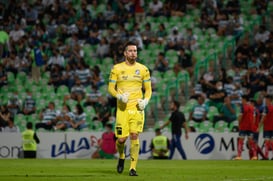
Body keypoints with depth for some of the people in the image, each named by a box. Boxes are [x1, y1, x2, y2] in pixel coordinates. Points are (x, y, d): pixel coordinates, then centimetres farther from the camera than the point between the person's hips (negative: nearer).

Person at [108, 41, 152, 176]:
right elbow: (110, 88, 5)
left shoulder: (143, 69, 7)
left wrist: (145, 100, -6)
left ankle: (133, 168, -6)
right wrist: (119, 96, -14)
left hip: (137, 108, 0)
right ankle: (121, 157, 31)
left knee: (134, 136, -12)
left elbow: (148, 89, 13)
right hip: (122, 108, 0)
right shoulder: (117, 69, 3)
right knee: (121, 139, -3)